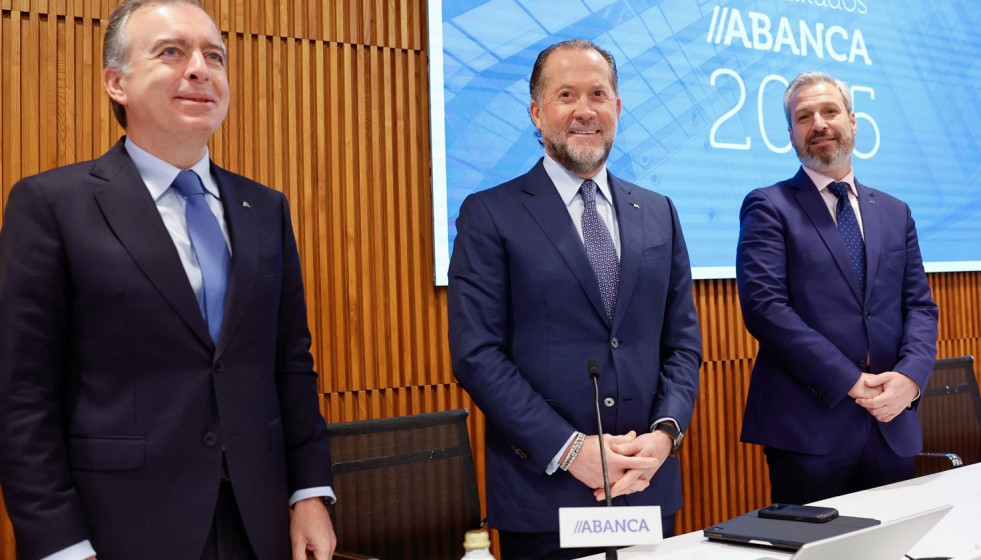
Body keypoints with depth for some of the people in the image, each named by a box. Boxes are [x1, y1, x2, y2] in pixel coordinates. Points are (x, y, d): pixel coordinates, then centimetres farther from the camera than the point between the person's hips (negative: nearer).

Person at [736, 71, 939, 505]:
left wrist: (910, 376, -8)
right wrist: (851, 381, -15)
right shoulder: (768, 208, -1)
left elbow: (920, 306, 12)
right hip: (807, 425, -5)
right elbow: (763, 306, -12)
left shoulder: (895, 213, 16)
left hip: (892, 425, 5)